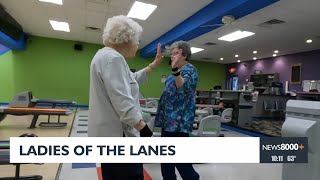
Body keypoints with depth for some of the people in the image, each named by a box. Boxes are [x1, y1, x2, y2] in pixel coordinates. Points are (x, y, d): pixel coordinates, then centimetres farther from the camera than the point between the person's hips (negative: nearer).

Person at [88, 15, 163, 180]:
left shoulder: (108, 55, 17)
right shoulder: (113, 58, -18)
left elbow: (131, 79, 26)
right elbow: (122, 102, -26)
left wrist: (154, 64, 25)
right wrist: (144, 129, -21)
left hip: (111, 131, 11)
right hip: (117, 134, -11)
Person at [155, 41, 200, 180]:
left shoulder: (189, 69, -9)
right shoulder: (177, 71, 18)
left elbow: (184, 88, -31)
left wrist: (175, 70, -47)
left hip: (179, 120, -9)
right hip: (169, 118, 10)